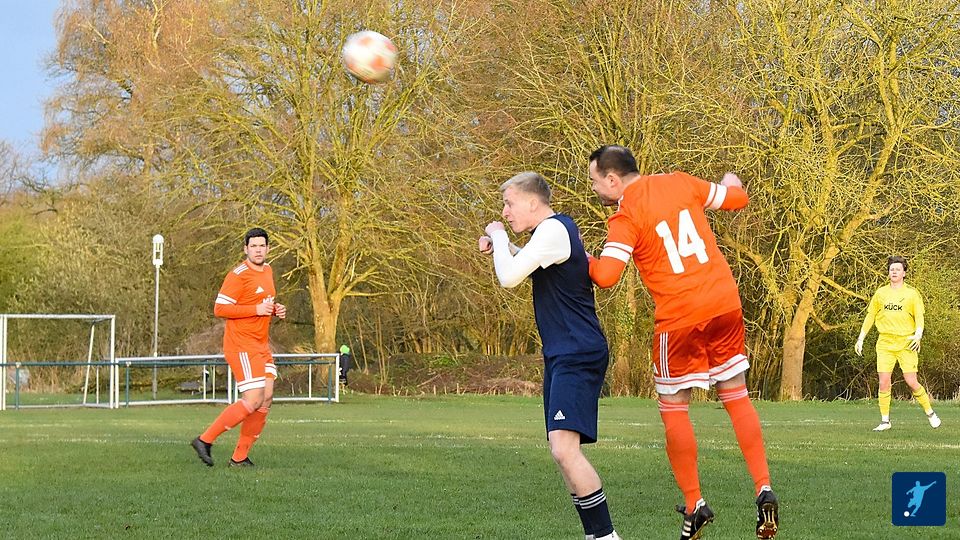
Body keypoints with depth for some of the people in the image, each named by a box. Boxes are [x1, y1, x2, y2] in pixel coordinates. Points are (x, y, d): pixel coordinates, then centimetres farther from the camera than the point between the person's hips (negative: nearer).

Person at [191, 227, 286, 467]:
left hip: (261, 346, 9)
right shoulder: (238, 275, -13)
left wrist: (275, 310, 8)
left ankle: (240, 457, 8)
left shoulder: (268, 271, 15)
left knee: (266, 399, 2)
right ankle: (204, 440, -6)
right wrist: (257, 309, -20)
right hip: (241, 346, -9)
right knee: (253, 401, -15)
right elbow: (219, 308, -17)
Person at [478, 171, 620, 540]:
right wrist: (502, 247, 17)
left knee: (563, 448, -22)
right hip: (560, 356, 11)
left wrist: (498, 236, -2)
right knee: (563, 453, 11)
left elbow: (508, 277, -19)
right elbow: (528, 271, 36)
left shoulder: (554, 230, -13)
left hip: (578, 356, -11)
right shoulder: (556, 229, 18)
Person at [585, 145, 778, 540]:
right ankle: (764, 490, 7)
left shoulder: (625, 217, -10)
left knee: (673, 408, 8)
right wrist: (731, 182, 39)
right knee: (737, 396, 14)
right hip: (725, 304, 5)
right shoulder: (680, 183, 6)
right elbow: (737, 198, 16)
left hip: (679, 318, -5)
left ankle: (694, 505, 9)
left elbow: (606, 276, -21)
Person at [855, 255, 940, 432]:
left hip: (906, 343, -2)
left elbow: (919, 317, -2)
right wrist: (860, 339, 13)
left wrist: (918, 335, -20)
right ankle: (885, 421, 5)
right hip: (885, 343, 2)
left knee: (911, 382, -7)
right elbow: (870, 316, 16)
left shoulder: (912, 294, 3)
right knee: (884, 382, -4)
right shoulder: (880, 293, 10)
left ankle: (930, 413, 13)